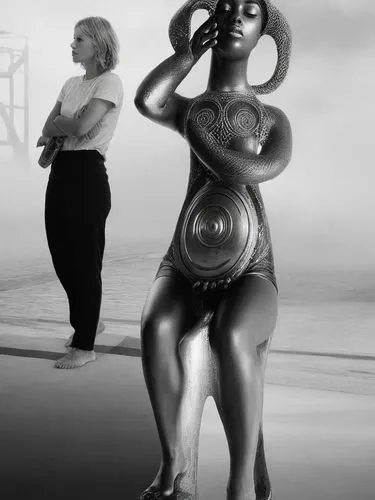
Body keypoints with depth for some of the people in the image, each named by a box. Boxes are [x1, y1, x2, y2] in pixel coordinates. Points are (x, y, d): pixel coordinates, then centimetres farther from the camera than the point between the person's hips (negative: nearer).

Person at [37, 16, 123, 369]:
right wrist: (67, 127, -9)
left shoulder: (109, 82, -7)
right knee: (61, 254, 13)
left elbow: (82, 125, -18)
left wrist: (58, 124, 0)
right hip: (60, 171, 8)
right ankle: (86, 322, 34)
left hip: (87, 172, -8)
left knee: (85, 259, -3)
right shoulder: (71, 84, 18)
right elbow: (49, 127, 11)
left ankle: (85, 346, 6)